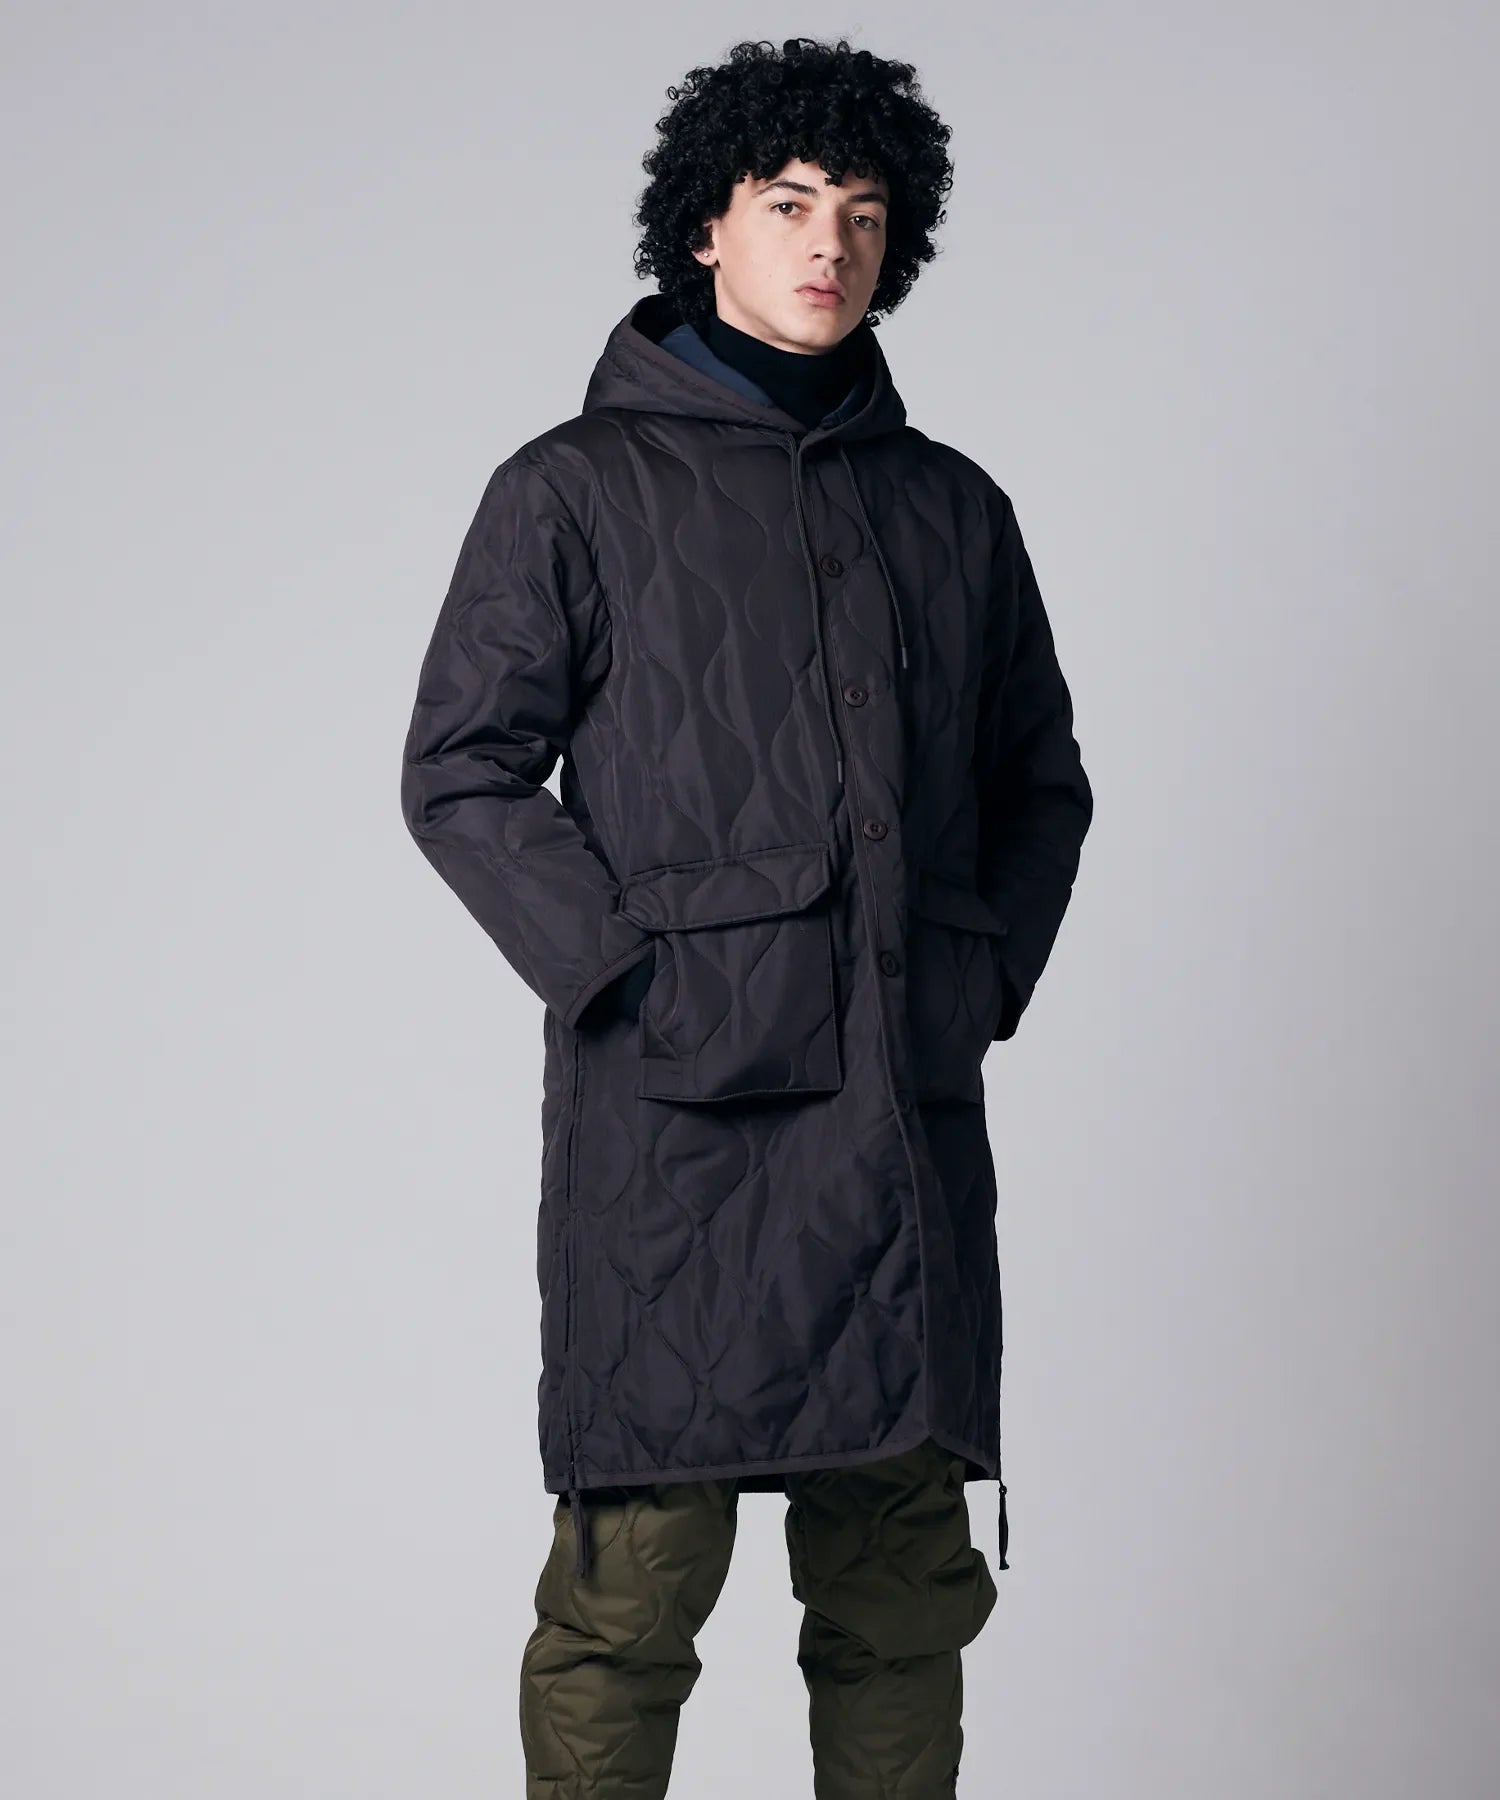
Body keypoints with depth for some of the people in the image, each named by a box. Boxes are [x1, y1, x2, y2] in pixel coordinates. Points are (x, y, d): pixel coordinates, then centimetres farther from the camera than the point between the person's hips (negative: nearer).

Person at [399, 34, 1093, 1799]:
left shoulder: (954, 510, 16)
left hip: (906, 1117, 4)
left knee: (904, 1585, 8)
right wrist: (618, 971, -9)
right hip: (673, 1112, -4)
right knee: (634, 1589, -5)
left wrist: (989, 974, 10)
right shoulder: (574, 491, 4)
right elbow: (458, 771, 0)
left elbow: (1040, 777, 24)